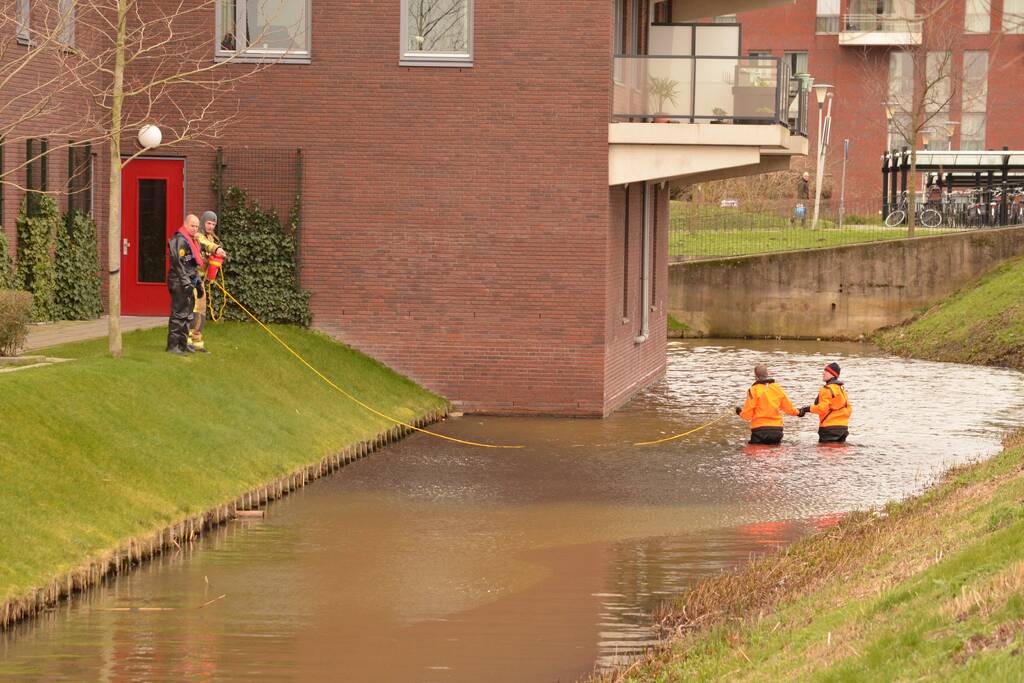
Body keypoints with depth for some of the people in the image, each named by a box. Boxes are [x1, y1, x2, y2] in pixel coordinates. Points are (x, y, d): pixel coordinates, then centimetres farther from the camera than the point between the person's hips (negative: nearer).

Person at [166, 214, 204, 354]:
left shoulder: (191, 241, 20)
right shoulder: (180, 240, -13)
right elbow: (178, 264, -20)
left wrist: (198, 282, 25)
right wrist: (186, 283, -23)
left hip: (188, 282, 10)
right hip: (179, 283, -10)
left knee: (187, 313, 14)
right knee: (178, 313, -10)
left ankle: (183, 343, 21)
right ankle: (172, 345, -9)